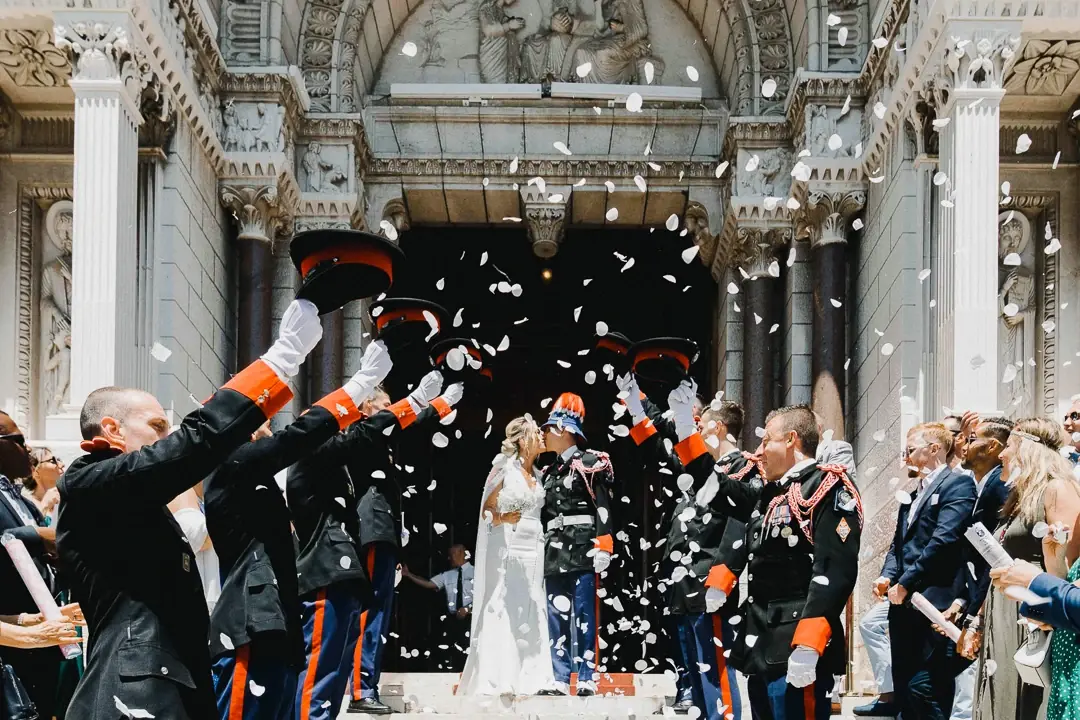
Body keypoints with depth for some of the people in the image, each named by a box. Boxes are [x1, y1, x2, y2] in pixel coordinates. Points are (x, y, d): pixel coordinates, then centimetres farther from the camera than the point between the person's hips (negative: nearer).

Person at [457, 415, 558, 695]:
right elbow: (486, 508, -3)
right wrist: (501, 519, -20)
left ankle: (528, 679, 3)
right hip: (508, 548, -6)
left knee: (531, 614, 2)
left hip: (533, 549, 6)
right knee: (502, 611, -7)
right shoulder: (505, 468, -4)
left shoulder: (537, 473, 14)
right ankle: (495, 681, -6)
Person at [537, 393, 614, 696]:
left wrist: (602, 546, -18)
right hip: (554, 555, 8)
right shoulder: (549, 473, 20)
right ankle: (560, 680, 9)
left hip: (583, 552, -8)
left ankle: (587, 679, -3)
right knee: (556, 618, 6)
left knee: (584, 617, -6)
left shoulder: (590, 464, -4)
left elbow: (604, 508, -11)